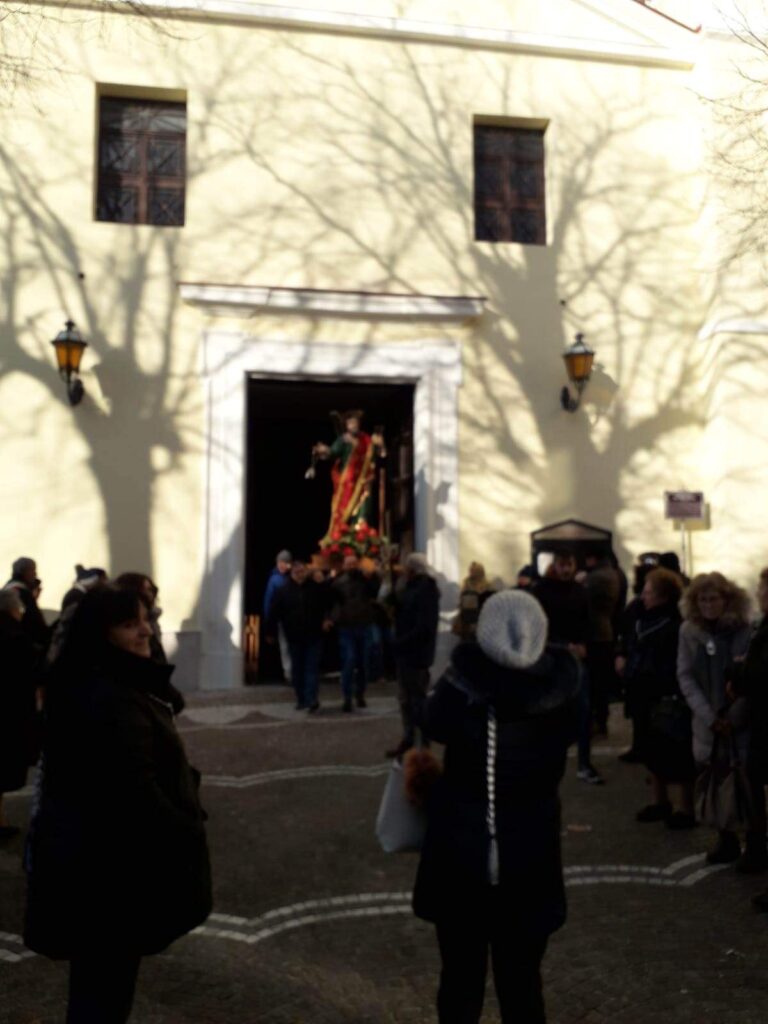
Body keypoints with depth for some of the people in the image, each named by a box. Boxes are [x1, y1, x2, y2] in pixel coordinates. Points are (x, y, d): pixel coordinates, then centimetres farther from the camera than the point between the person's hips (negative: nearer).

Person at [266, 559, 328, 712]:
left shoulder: (316, 588, 0)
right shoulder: (283, 591, 0)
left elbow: (327, 604, 11)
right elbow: (274, 613, 3)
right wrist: (271, 632, 4)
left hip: (314, 636, -1)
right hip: (295, 637, 2)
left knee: (312, 667, -7)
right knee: (297, 669, 8)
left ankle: (311, 698, -11)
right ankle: (301, 699, 19)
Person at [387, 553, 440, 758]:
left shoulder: (426, 590, -17)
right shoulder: (412, 588, 12)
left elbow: (424, 627, -24)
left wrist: (400, 643, -21)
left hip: (416, 653, -9)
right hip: (406, 651, 9)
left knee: (417, 698, -2)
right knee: (406, 698, 15)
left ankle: (423, 744, 6)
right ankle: (409, 739, 24)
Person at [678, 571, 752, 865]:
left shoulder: (746, 630, -7)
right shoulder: (689, 631, 1)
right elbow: (685, 676, -1)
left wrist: (735, 716, -12)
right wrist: (710, 716, -9)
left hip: (745, 722, -2)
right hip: (708, 723, 2)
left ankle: (756, 844, 15)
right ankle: (727, 839, 21)